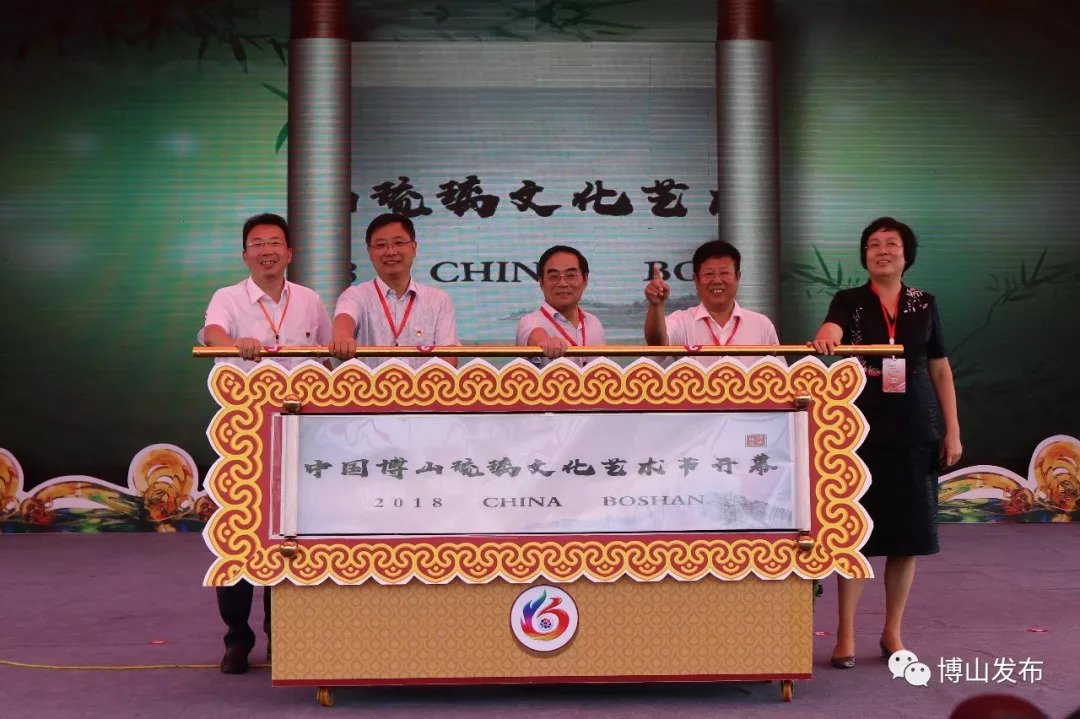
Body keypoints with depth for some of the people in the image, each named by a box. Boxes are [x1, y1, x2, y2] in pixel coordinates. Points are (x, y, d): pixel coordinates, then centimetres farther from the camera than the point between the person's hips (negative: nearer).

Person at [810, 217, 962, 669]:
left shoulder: (924, 305, 10)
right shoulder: (849, 301, 4)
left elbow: (941, 371, 11)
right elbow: (831, 331, -18)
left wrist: (952, 430, 5)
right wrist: (824, 340, -43)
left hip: (915, 432, 2)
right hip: (862, 430, -2)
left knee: (908, 533, 5)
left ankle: (892, 632, 18)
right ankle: (846, 635, 7)